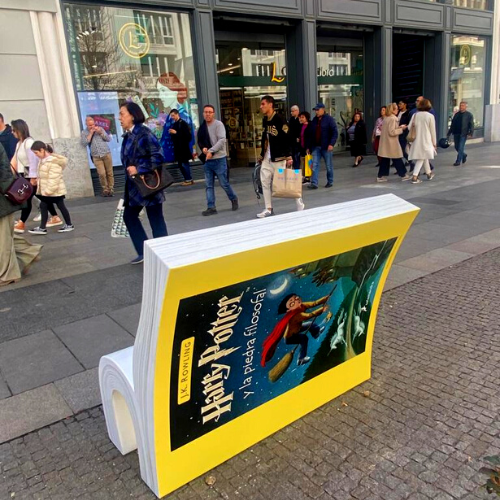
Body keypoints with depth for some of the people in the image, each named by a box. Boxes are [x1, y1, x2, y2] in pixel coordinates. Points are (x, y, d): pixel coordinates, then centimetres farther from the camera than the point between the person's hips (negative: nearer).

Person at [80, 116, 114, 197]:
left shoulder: (100, 129, 10)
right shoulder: (84, 132, 7)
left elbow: (109, 139, 6)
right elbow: (84, 143, -7)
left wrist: (100, 132, -6)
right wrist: (90, 134, -8)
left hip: (106, 154, 1)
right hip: (96, 157, -1)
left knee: (109, 173, -1)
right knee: (102, 174, -12)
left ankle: (111, 189, 8)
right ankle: (105, 189, 2)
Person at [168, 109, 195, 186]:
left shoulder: (183, 123, -8)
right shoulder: (173, 124, 14)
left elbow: (187, 135, -16)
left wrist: (176, 132, -17)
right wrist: (171, 133, -1)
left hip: (183, 147, -8)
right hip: (177, 148, 8)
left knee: (185, 163, -6)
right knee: (180, 164, 9)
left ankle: (189, 180, 2)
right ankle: (187, 179, 16)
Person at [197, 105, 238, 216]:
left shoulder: (218, 124, -7)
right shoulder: (202, 127, 11)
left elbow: (222, 140, -17)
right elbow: (200, 141, 17)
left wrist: (211, 151, -25)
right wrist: (203, 148, -6)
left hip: (219, 159, -6)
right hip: (207, 160, 6)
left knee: (224, 183, 2)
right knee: (209, 185, 5)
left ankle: (234, 199, 26)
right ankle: (211, 207, 9)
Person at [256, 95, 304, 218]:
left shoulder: (279, 119, -13)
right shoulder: (265, 120, 11)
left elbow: (287, 138, -17)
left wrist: (288, 157, -20)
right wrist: (261, 155, 21)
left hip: (278, 158, -8)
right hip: (267, 158, 8)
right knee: (265, 182, 5)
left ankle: (299, 203, 18)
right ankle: (269, 209, 13)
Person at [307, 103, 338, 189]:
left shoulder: (329, 119, -4)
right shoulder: (314, 120, 12)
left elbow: (335, 132, -10)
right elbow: (311, 134, 15)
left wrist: (331, 144, -20)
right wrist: (309, 146, 12)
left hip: (326, 147, -4)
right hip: (316, 147, 4)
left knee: (329, 165, 7)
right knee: (315, 165, -5)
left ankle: (330, 182, 21)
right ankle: (314, 183, -8)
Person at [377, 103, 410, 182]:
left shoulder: (386, 118, 11)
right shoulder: (392, 119, -15)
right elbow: (392, 132, -19)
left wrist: (398, 127, 12)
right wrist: (401, 129, -11)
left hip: (385, 143, 8)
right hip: (391, 144, -8)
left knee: (384, 160, 9)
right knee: (397, 159, 2)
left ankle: (380, 176, 9)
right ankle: (403, 175, 12)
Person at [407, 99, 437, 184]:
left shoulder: (415, 115, 1)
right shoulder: (430, 116, -7)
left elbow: (409, 128, 1)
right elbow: (433, 130, -4)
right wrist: (434, 142, 4)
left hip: (416, 140, 4)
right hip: (426, 140, -4)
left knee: (424, 157, 20)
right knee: (421, 158, 2)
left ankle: (429, 173, 35)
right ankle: (414, 177, -7)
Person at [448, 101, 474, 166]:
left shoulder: (469, 115, -1)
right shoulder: (457, 114, 13)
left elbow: (471, 125, -5)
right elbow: (453, 124, 17)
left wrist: (470, 133, -17)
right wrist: (449, 132, 14)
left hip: (463, 134, -5)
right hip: (456, 133, 5)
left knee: (460, 148, -7)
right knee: (457, 147, 11)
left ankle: (458, 162, -3)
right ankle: (464, 155, 37)